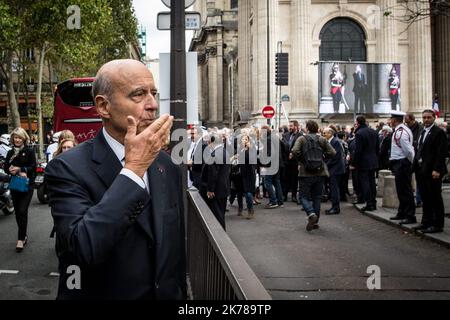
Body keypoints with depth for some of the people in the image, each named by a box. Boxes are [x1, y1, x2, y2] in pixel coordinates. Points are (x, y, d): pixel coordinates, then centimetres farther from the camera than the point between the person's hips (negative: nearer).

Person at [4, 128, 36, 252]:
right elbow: (6, 167, 6)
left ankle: (21, 238, -8)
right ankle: (24, 235, 23)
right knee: (18, 212, 9)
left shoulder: (29, 152, -3)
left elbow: (33, 168, -10)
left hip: (27, 185, -5)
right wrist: (11, 170, -16)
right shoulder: (10, 152, 11)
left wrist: (20, 169, -22)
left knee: (22, 211, -12)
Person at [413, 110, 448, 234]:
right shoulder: (423, 132, 17)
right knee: (425, 198, 13)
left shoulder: (438, 132, -9)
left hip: (433, 172, -8)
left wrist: (436, 170, -21)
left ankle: (437, 224, 4)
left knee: (435, 199, -2)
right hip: (422, 170, 8)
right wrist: (416, 165, 9)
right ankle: (426, 222, 21)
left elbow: (442, 153, -15)